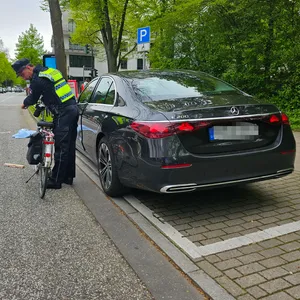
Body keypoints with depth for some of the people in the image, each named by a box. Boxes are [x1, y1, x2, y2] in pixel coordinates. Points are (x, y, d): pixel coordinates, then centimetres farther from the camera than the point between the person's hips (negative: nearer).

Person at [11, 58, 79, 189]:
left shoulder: (37, 80, -11)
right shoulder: (50, 70, 15)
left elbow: (33, 99, 4)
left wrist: (24, 104, 24)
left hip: (63, 113, -9)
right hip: (73, 109, 9)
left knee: (61, 147, -3)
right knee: (69, 145, 13)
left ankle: (56, 180, 5)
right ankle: (68, 176, 23)